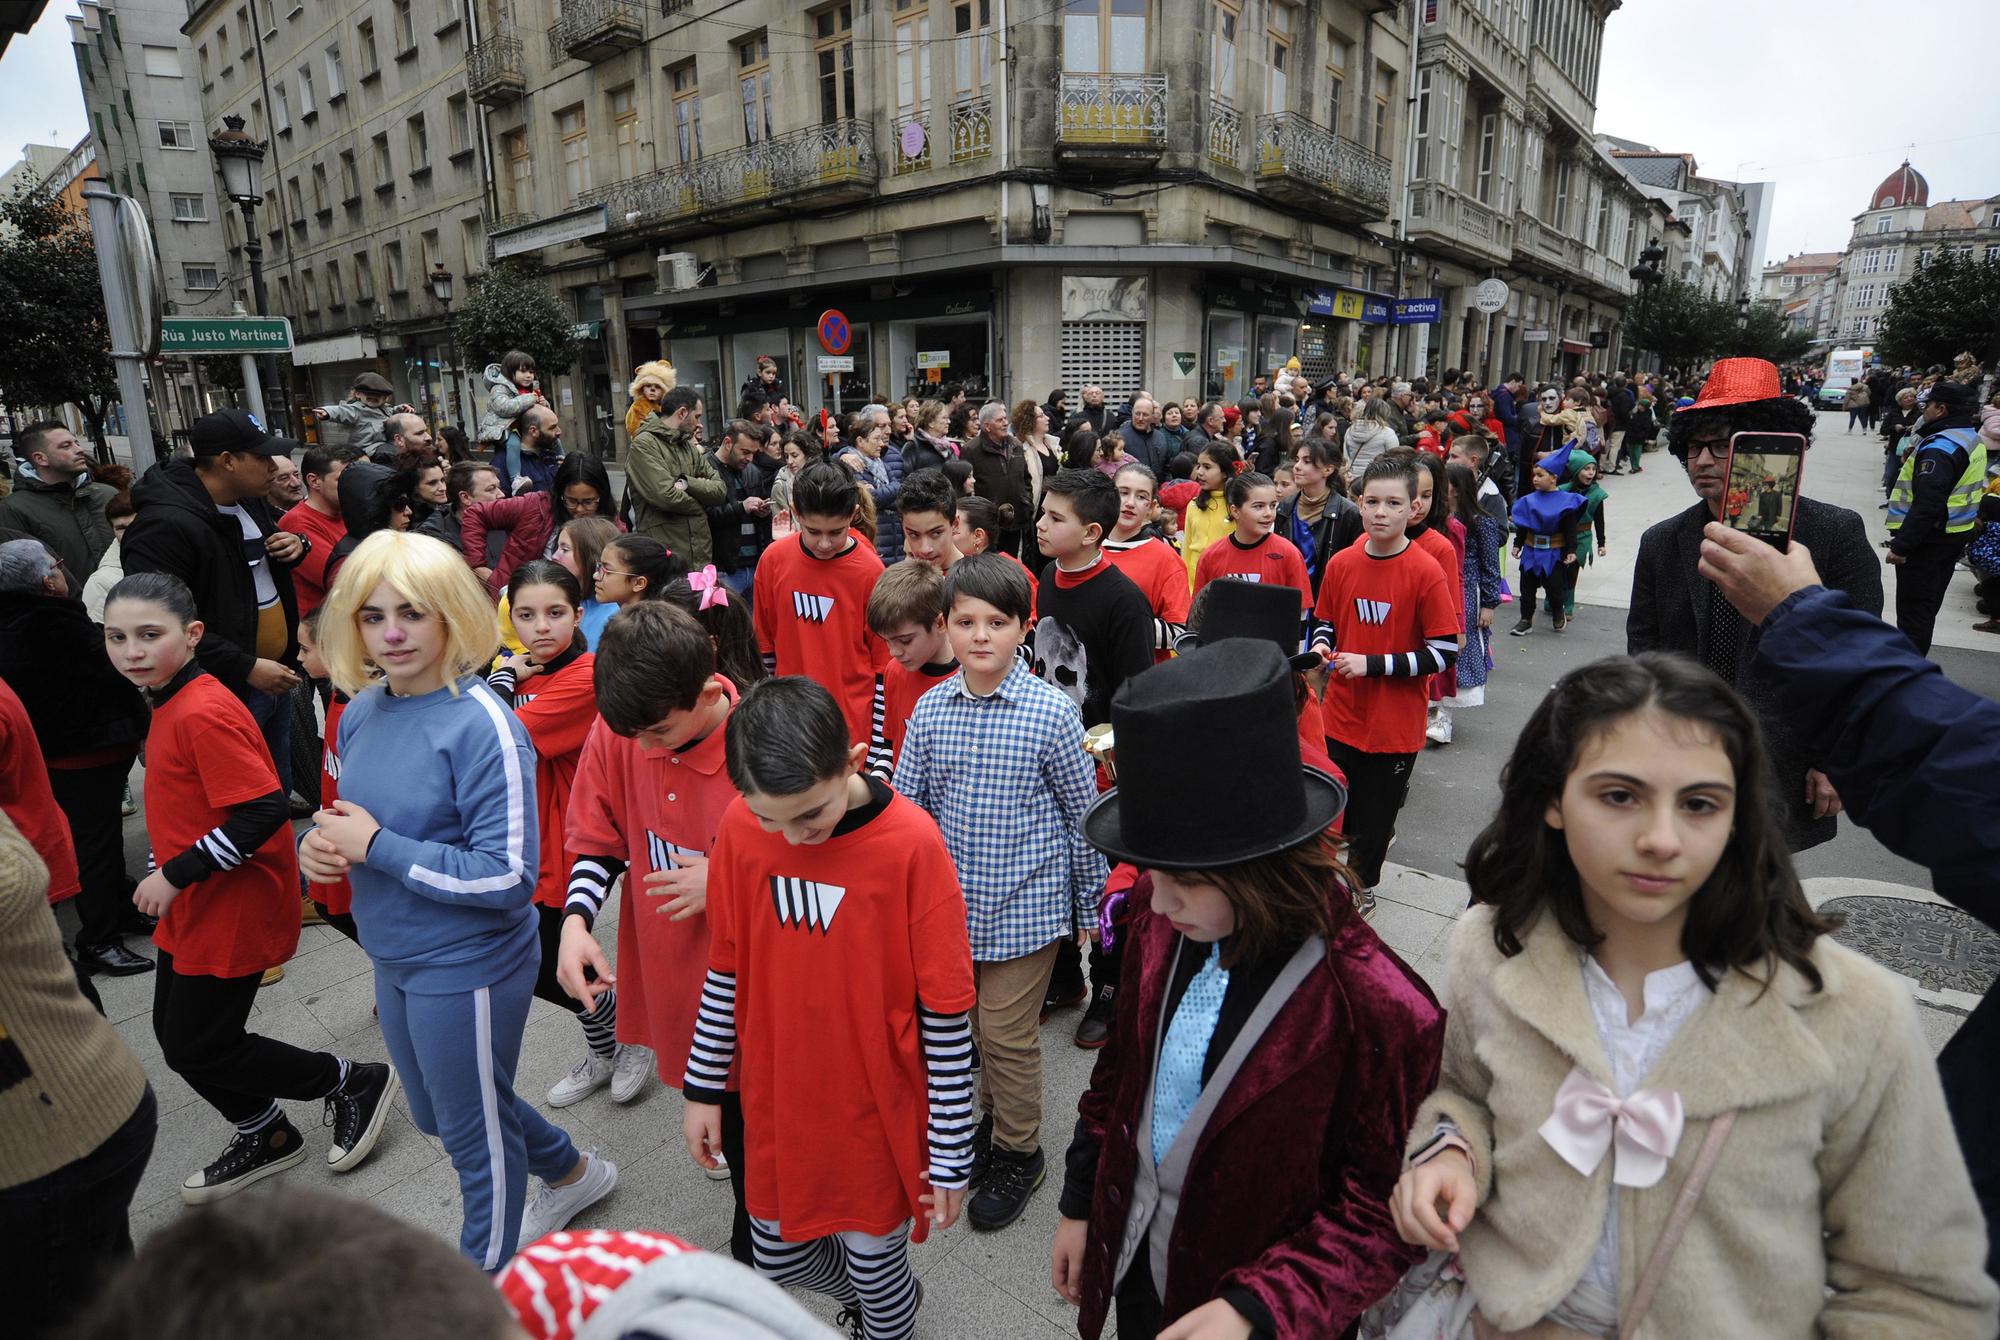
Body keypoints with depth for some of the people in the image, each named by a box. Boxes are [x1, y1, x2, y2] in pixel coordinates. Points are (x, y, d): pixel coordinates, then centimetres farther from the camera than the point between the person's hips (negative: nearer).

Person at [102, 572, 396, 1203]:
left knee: (198, 1051, 2)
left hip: (233, 911, -10)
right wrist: (173, 878, 18)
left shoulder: (204, 714, -24)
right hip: (194, 908, 10)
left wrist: (175, 874, -21)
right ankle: (265, 1137, 38)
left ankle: (352, 1081, 18)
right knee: (175, 1034, 19)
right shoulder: (170, 704, 7)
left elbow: (261, 812, -29)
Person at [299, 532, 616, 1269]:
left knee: (476, 1135, 14)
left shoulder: (480, 722, -24)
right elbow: (359, 820, 13)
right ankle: (572, 1173, 53)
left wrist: (374, 846, -24)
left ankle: (487, 1286, 41)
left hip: (468, 965, -8)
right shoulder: (363, 710, -1)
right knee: (440, 1116, 28)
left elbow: (508, 877, -27)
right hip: (394, 958, 8)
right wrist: (319, 844, -9)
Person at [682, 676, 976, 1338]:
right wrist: (702, 1088, 8)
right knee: (777, 1256, 22)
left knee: (873, 1257, 15)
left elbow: (946, 1012, -16)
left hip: (877, 1111, -4)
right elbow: (726, 968, 2)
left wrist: (951, 1154, -11)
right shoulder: (740, 826, -12)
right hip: (776, 1102, 4)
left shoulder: (911, 842, -24)